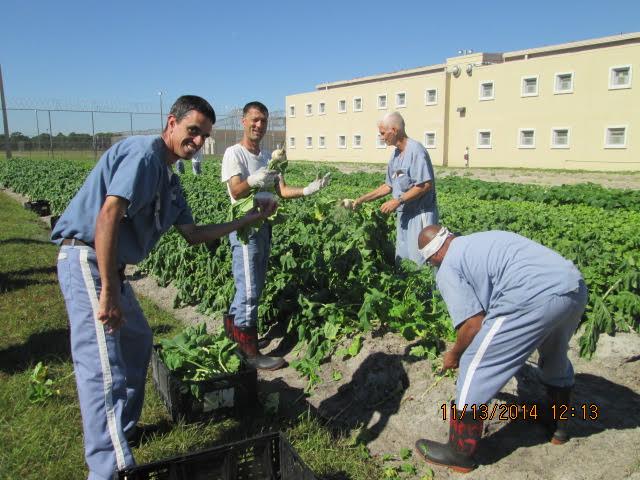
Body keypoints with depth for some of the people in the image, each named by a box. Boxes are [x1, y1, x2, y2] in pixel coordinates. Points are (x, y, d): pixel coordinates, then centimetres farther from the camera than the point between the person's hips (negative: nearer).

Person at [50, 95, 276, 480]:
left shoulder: (169, 177, 16)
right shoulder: (144, 152, -15)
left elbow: (193, 234, 18)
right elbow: (108, 215, -26)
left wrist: (250, 219, 17)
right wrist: (109, 293, -27)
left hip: (110, 264, 11)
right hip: (87, 258, -11)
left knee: (137, 339, 21)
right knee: (104, 365, -13)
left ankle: (122, 429, 37)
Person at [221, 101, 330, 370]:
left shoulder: (267, 157, 13)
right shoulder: (234, 153, -10)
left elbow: (282, 191, 5)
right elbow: (236, 191, -23)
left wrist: (308, 190, -13)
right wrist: (253, 180, -44)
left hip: (264, 226, 8)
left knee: (254, 286, 17)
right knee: (250, 290, -7)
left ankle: (233, 325, 35)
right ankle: (250, 351, 2)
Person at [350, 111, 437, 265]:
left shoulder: (416, 150, -15)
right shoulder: (395, 154, 12)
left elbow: (426, 185, -21)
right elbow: (389, 186, 17)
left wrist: (397, 201, -18)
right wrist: (361, 199, 12)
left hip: (420, 214, -9)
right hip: (403, 215, 9)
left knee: (420, 263, -4)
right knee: (402, 260, 15)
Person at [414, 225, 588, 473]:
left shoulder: (448, 269, 6)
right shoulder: (482, 239, 30)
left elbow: (473, 325, -1)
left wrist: (455, 354, 19)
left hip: (535, 297, -9)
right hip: (575, 287, 9)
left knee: (475, 366, 6)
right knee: (555, 357, 34)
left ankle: (459, 454, 19)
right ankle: (558, 424, 56)